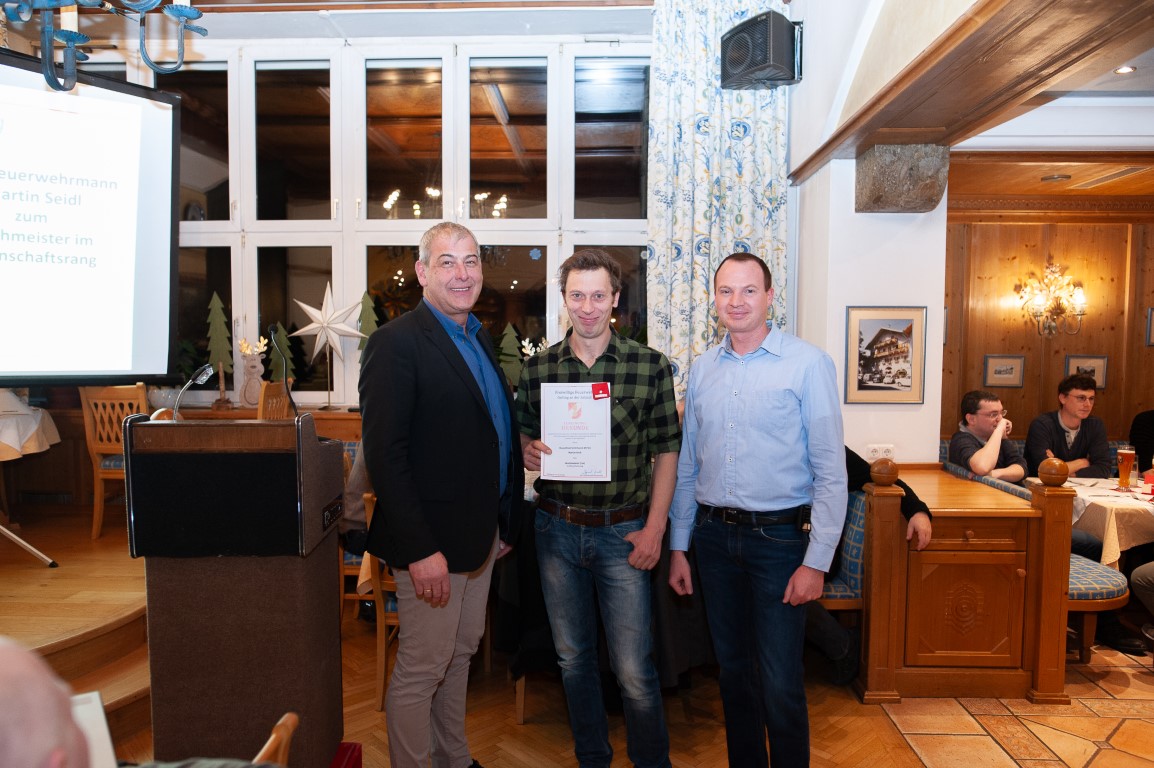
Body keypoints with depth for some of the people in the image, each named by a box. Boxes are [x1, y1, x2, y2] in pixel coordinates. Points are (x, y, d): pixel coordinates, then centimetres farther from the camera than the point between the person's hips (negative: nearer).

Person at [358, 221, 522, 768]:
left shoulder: (479, 339, 11)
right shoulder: (396, 343, -15)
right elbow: (384, 454, -20)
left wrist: (504, 521, 13)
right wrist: (419, 549, -22)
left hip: (482, 534, 9)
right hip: (432, 543, -8)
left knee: (460, 656, 22)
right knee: (421, 671, 5)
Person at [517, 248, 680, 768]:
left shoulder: (651, 366, -5)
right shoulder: (537, 369, 1)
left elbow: (666, 451, -1)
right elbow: (524, 437, 11)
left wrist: (654, 529, -7)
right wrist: (528, 451, -13)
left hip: (623, 531, -2)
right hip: (557, 529, 3)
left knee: (634, 669, 3)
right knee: (573, 659, 17)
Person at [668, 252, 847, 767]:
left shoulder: (808, 364, -7)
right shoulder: (702, 369, 7)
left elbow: (831, 472, -8)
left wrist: (816, 561, -12)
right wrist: (678, 546, 9)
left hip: (778, 537, -4)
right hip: (713, 536, 4)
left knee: (780, 685, 2)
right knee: (733, 671, 17)